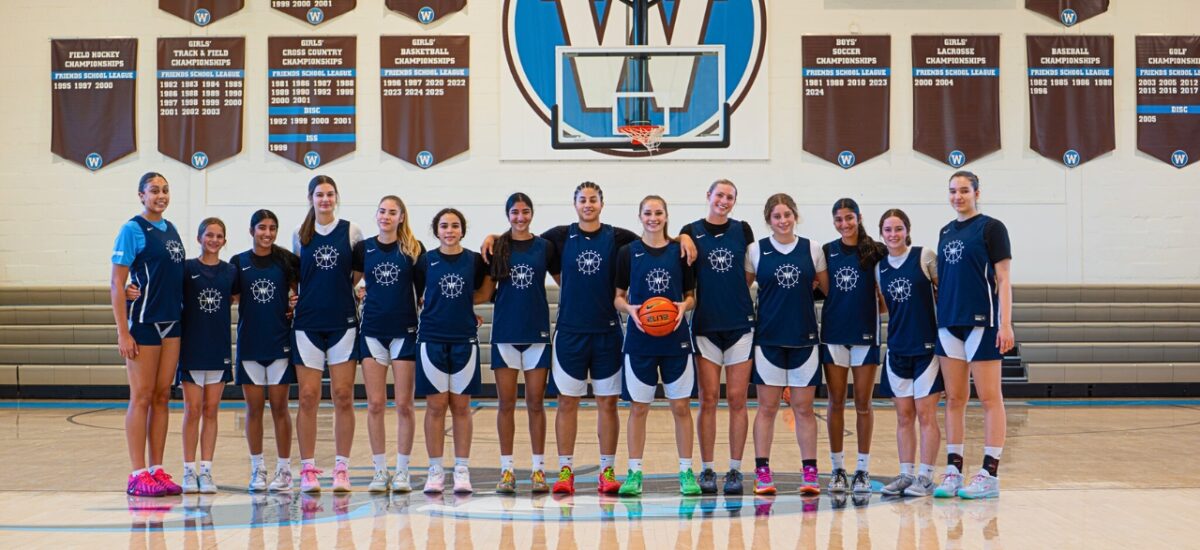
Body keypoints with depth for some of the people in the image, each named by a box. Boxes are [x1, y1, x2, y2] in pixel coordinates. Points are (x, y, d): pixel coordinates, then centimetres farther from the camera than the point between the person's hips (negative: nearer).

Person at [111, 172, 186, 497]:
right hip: (143, 323, -7)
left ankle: (157, 471, 14)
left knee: (162, 397, 8)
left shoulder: (171, 230, 14)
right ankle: (138, 476, 1)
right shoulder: (132, 230, -7)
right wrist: (123, 332, -16)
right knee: (141, 397, -3)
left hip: (172, 323, 7)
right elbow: (116, 284, -10)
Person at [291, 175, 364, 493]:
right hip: (308, 323, 1)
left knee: (343, 397, -1)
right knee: (308, 397, -1)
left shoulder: (352, 232, 5)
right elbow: (294, 277, 17)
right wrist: (292, 299, 2)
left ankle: (342, 468, 6)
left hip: (343, 323, -1)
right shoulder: (300, 236, 9)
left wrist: (350, 289, -4)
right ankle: (308, 469, 5)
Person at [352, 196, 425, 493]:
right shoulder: (363, 249, 5)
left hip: (405, 331, -2)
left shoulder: (414, 248, 0)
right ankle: (380, 470, 10)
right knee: (375, 404, 2)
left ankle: (402, 470, 10)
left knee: (404, 404, 1)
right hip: (372, 331, 2)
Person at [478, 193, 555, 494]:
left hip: (538, 332, 0)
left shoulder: (544, 247, 4)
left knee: (535, 403, 4)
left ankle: (539, 469, 9)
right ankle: (506, 470, 9)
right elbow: (486, 291, 9)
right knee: (506, 404, 3)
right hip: (505, 332, 0)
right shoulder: (497, 247, 4)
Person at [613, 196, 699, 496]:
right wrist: (630, 309, -14)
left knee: (681, 406, 3)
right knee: (638, 407, 3)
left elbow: (691, 295, 10)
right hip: (639, 339, 0)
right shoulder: (628, 252, 2)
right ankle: (634, 472, 11)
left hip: (676, 339, 0)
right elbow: (618, 297, 6)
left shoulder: (680, 251, 4)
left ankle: (686, 472, 11)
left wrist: (683, 306, -11)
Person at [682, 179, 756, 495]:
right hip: (705, 324, -1)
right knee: (708, 399, 1)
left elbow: (750, 274, 12)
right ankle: (707, 470, 8)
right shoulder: (691, 232, 3)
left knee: (737, 399, 2)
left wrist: (732, 293, 3)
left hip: (740, 323, 1)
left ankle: (735, 470, 8)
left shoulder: (742, 230, 7)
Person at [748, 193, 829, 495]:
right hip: (768, 337, -1)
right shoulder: (756, 250, 2)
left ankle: (810, 473, 9)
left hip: (804, 337, 1)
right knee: (767, 407, 2)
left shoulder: (812, 249, 4)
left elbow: (827, 289, 12)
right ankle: (762, 472, 7)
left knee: (804, 408, 3)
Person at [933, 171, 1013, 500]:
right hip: (949, 323, 6)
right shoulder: (946, 232, 15)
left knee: (989, 398, -2)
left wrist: (1005, 324, -15)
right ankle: (953, 471, 11)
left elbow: (1003, 279, -7)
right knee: (954, 399, 7)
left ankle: (990, 474, 0)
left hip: (981, 322, -6)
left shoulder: (991, 228, -2)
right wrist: (936, 318, 11)